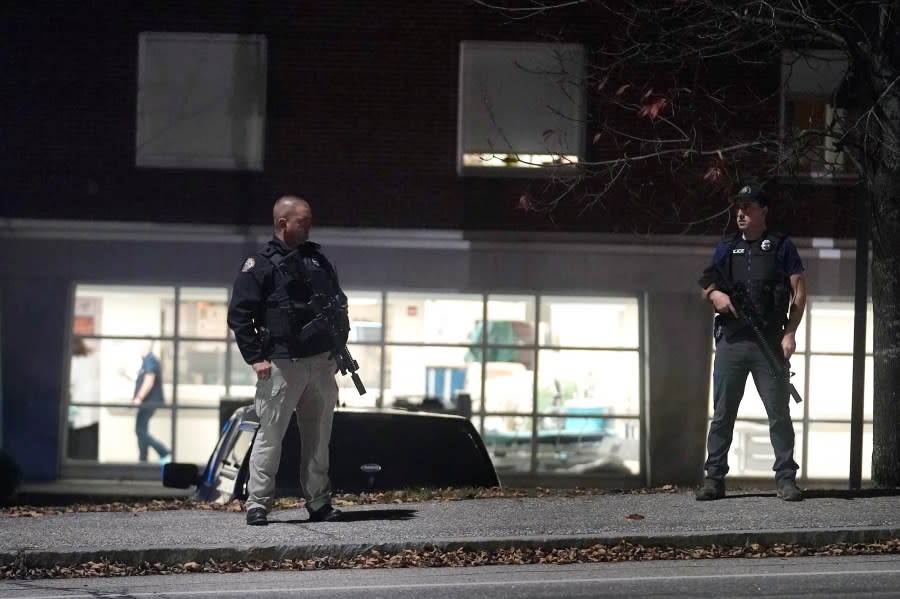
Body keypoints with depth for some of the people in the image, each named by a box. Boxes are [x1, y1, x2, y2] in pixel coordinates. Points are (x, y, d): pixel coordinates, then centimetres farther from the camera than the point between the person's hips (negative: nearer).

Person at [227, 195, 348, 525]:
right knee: (270, 434, -5)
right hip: (281, 365, -6)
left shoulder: (318, 260, 16)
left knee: (319, 435, 9)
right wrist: (256, 357, -11)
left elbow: (339, 305, 24)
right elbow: (239, 314, -6)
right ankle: (257, 503, 0)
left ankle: (319, 501, 16)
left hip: (321, 363, 6)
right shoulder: (260, 264, -3)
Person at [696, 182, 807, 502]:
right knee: (722, 414, 3)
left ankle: (786, 478, 3)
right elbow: (707, 287, 19)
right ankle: (714, 478, 7)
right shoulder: (726, 247, 14)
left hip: (770, 342, -3)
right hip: (731, 341, 3)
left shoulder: (781, 246, 5)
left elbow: (799, 292, 2)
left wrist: (790, 334, -7)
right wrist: (715, 295, -5)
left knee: (779, 412, -1)